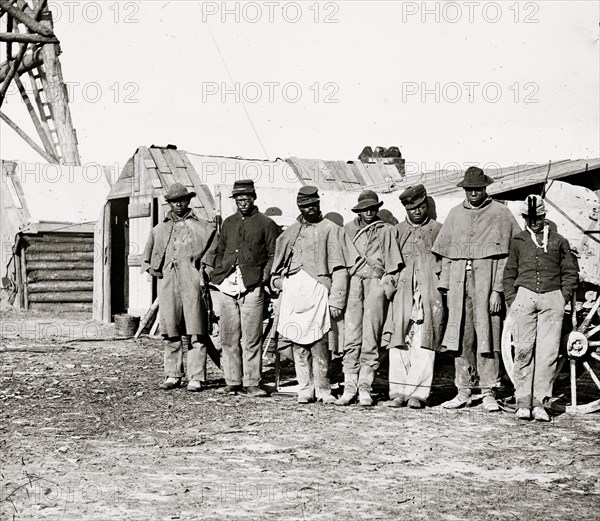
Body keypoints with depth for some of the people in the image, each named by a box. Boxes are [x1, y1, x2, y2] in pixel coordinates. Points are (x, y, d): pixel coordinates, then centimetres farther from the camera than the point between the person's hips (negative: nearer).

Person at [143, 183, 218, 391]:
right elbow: (148, 253, 28)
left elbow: (216, 249, 7)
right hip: (167, 282, 3)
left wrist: (207, 271, -2)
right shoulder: (159, 229, 18)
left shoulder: (203, 227, 8)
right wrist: (151, 268, 13)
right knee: (170, 331, 4)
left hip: (193, 282, -3)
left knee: (195, 331, -6)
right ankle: (172, 375, 12)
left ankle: (196, 378, -4)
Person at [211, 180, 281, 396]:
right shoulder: (228, 223, 19)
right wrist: (217, 275, 9)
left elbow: (274, 255, 4)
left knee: (251, 338, -4)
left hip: (252, 286, -4)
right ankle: (232, 381, 11)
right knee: (228, 337, 4)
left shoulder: (266, 224, 5)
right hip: (227, 285, 4)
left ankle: (251, 383, 1)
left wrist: (264, 277, -7)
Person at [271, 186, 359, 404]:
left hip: (316, 288, -4)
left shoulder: (331, 230, 6)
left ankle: (322, 390, 1)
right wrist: (276, 279, 8)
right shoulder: (290, 232, 20)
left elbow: (339, 269, 0)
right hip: (292, 289, 4)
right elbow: (278, 262, 29)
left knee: (318, 342, -8)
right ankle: (305, 389, 9)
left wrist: (336, 301, -7)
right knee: (297, 341, 2)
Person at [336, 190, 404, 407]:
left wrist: (388, 283, -3)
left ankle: (365, 388, -1)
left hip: (376, 283, -1)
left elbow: (392, 262, 9)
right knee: (351, 337, -3)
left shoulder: (386, 231, 13)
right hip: (353, 282, 1)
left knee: (371, 339, -4)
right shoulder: (348, 229, 17)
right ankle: (349, 387, -1)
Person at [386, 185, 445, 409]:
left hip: (429, 293, -2)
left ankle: (417, 393, -6)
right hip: (403, 292, 2)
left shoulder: (438, 230, 11)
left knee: (423, 344, -7)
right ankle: (398, 392, -1)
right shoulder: (398, 231, 16)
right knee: (399, 342, -4)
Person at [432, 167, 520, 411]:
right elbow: (446, 254, 16)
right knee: (461, 337, 4)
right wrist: (446, 287, 8)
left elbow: (505, 255, -3)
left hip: (487, 281, -4)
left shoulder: (500, 214, 2)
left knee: (487, 335, -5)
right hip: (459, 282, 4)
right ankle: (463, 392, 11)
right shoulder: (455, 214, 15)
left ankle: (488, 393, 1)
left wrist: (498, 290, -10)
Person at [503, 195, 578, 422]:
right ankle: (522, 402, 0)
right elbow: (509, 274, 15)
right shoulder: (517, 241, 14)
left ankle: (539, 402, -1)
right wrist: (512, 300, 4)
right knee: (523, 350, -4)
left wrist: (563, 299, 3)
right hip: (524, 295, 0)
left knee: (548, 352, -5)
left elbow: (570, 273, 14)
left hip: (552, 297, 0)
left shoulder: (559, 241, 14)